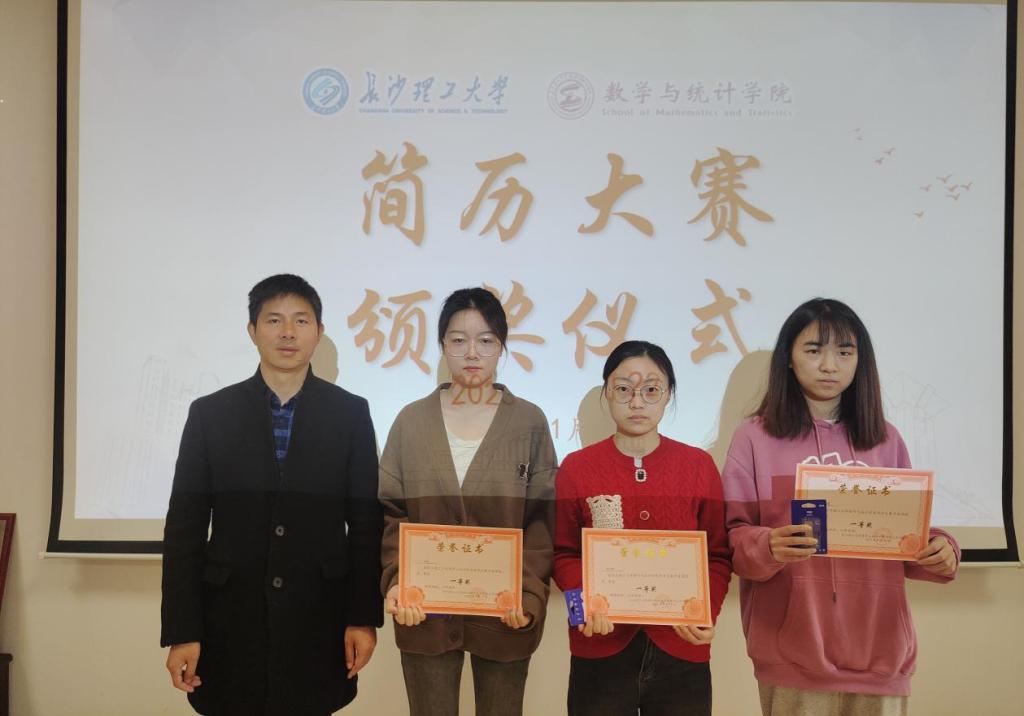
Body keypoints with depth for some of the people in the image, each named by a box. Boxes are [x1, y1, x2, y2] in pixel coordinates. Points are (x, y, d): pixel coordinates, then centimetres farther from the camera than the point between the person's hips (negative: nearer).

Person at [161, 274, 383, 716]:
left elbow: (366, 522, 2)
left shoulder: (350, 413, 2)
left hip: (319, 620, 0)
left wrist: (365, 616, -2)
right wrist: (181, 630, -3)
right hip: (232, 619, 0)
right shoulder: (209, 413, 2)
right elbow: (185, 526, 1)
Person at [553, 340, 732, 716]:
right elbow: (564, 553, 2)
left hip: (681, 649, 1)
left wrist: (706, 612, -14)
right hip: (600, 649, 0)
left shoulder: (699, 466, 2)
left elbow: (717, 555, 3)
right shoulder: (575, 468, 1)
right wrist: (587, 600, -16)